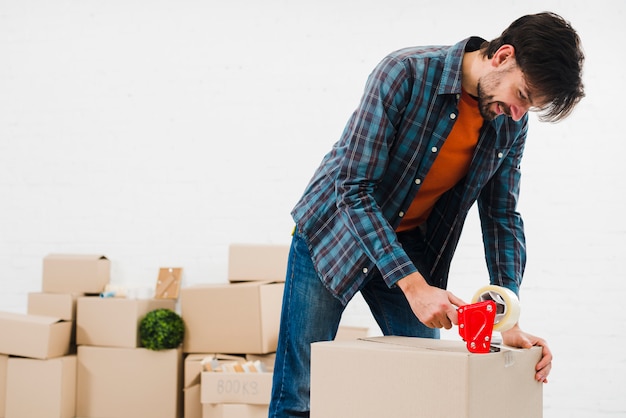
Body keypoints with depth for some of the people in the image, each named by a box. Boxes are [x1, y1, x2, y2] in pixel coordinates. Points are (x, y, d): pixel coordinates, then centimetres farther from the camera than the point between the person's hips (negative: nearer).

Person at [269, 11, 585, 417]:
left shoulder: (511, 123, -7)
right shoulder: (405, 72, -25)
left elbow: (501, 216, 0)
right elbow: (354, 190, -27)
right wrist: (412, 285, -33)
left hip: (411, 247, 5)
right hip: (334, 234, -5)